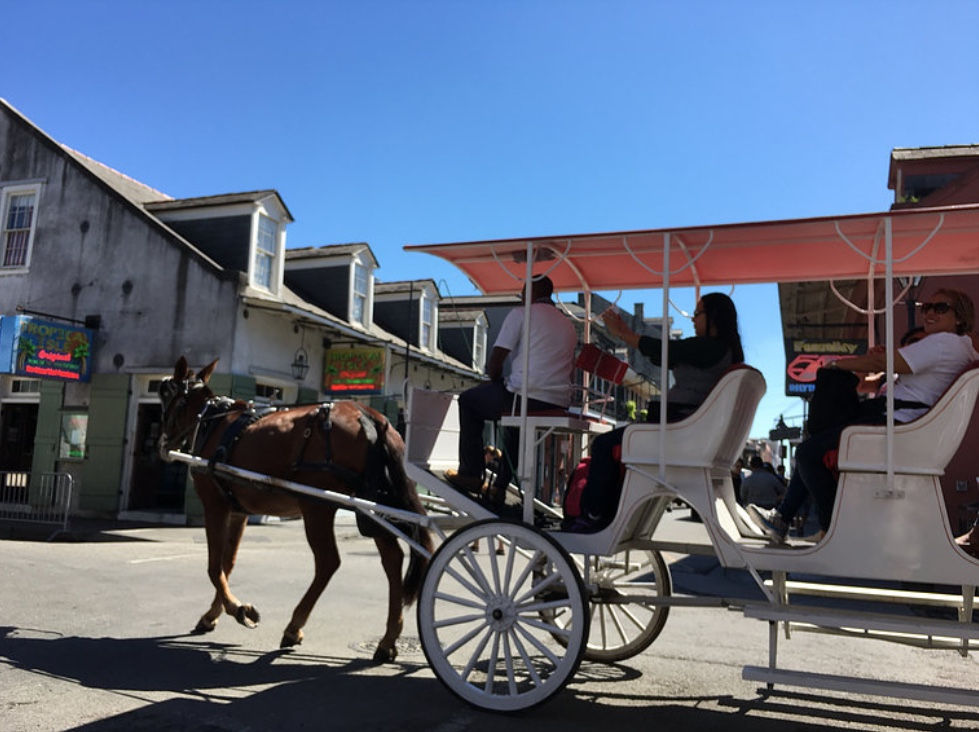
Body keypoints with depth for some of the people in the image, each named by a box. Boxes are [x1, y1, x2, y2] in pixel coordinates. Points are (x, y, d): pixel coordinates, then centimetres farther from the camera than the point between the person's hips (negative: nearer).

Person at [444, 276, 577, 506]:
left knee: (469, 400, 19)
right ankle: (500, 486, 33)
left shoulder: (521, 314, 0)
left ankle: (470, 474, 16)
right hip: (559, 406, 7)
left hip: (526, 397, -7)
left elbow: (494, 363, -6)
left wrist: (496, 381, 17)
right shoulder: (568, 325, 20)